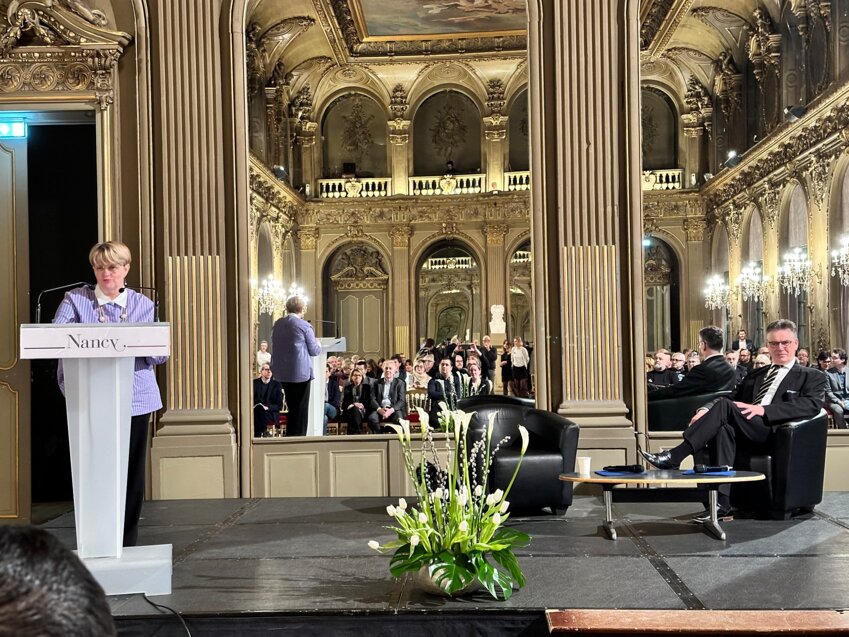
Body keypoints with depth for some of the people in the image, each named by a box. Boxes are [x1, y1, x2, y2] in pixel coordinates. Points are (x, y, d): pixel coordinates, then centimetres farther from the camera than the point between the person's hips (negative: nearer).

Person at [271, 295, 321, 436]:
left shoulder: (277, 324, 5)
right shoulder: (304, 326, -12)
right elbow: (314, 351, -6)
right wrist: (318, 345, 16)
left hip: (282, 372, 6)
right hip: (300, 372, -6)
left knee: (292, 408, 19)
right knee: (301, 410, 4)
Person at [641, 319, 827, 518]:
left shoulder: (812, 377, 15)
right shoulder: (755, 375, 32)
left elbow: (811, 405, -5)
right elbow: (733, 399, 22)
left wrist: (763, 410, -18)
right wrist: (706, 410, -3)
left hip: (774, 433, -4)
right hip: (745, 433, 4)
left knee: (725, 406, -28)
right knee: (723, 428, -33)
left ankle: (674, 457, -31)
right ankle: (721, 501, -37)